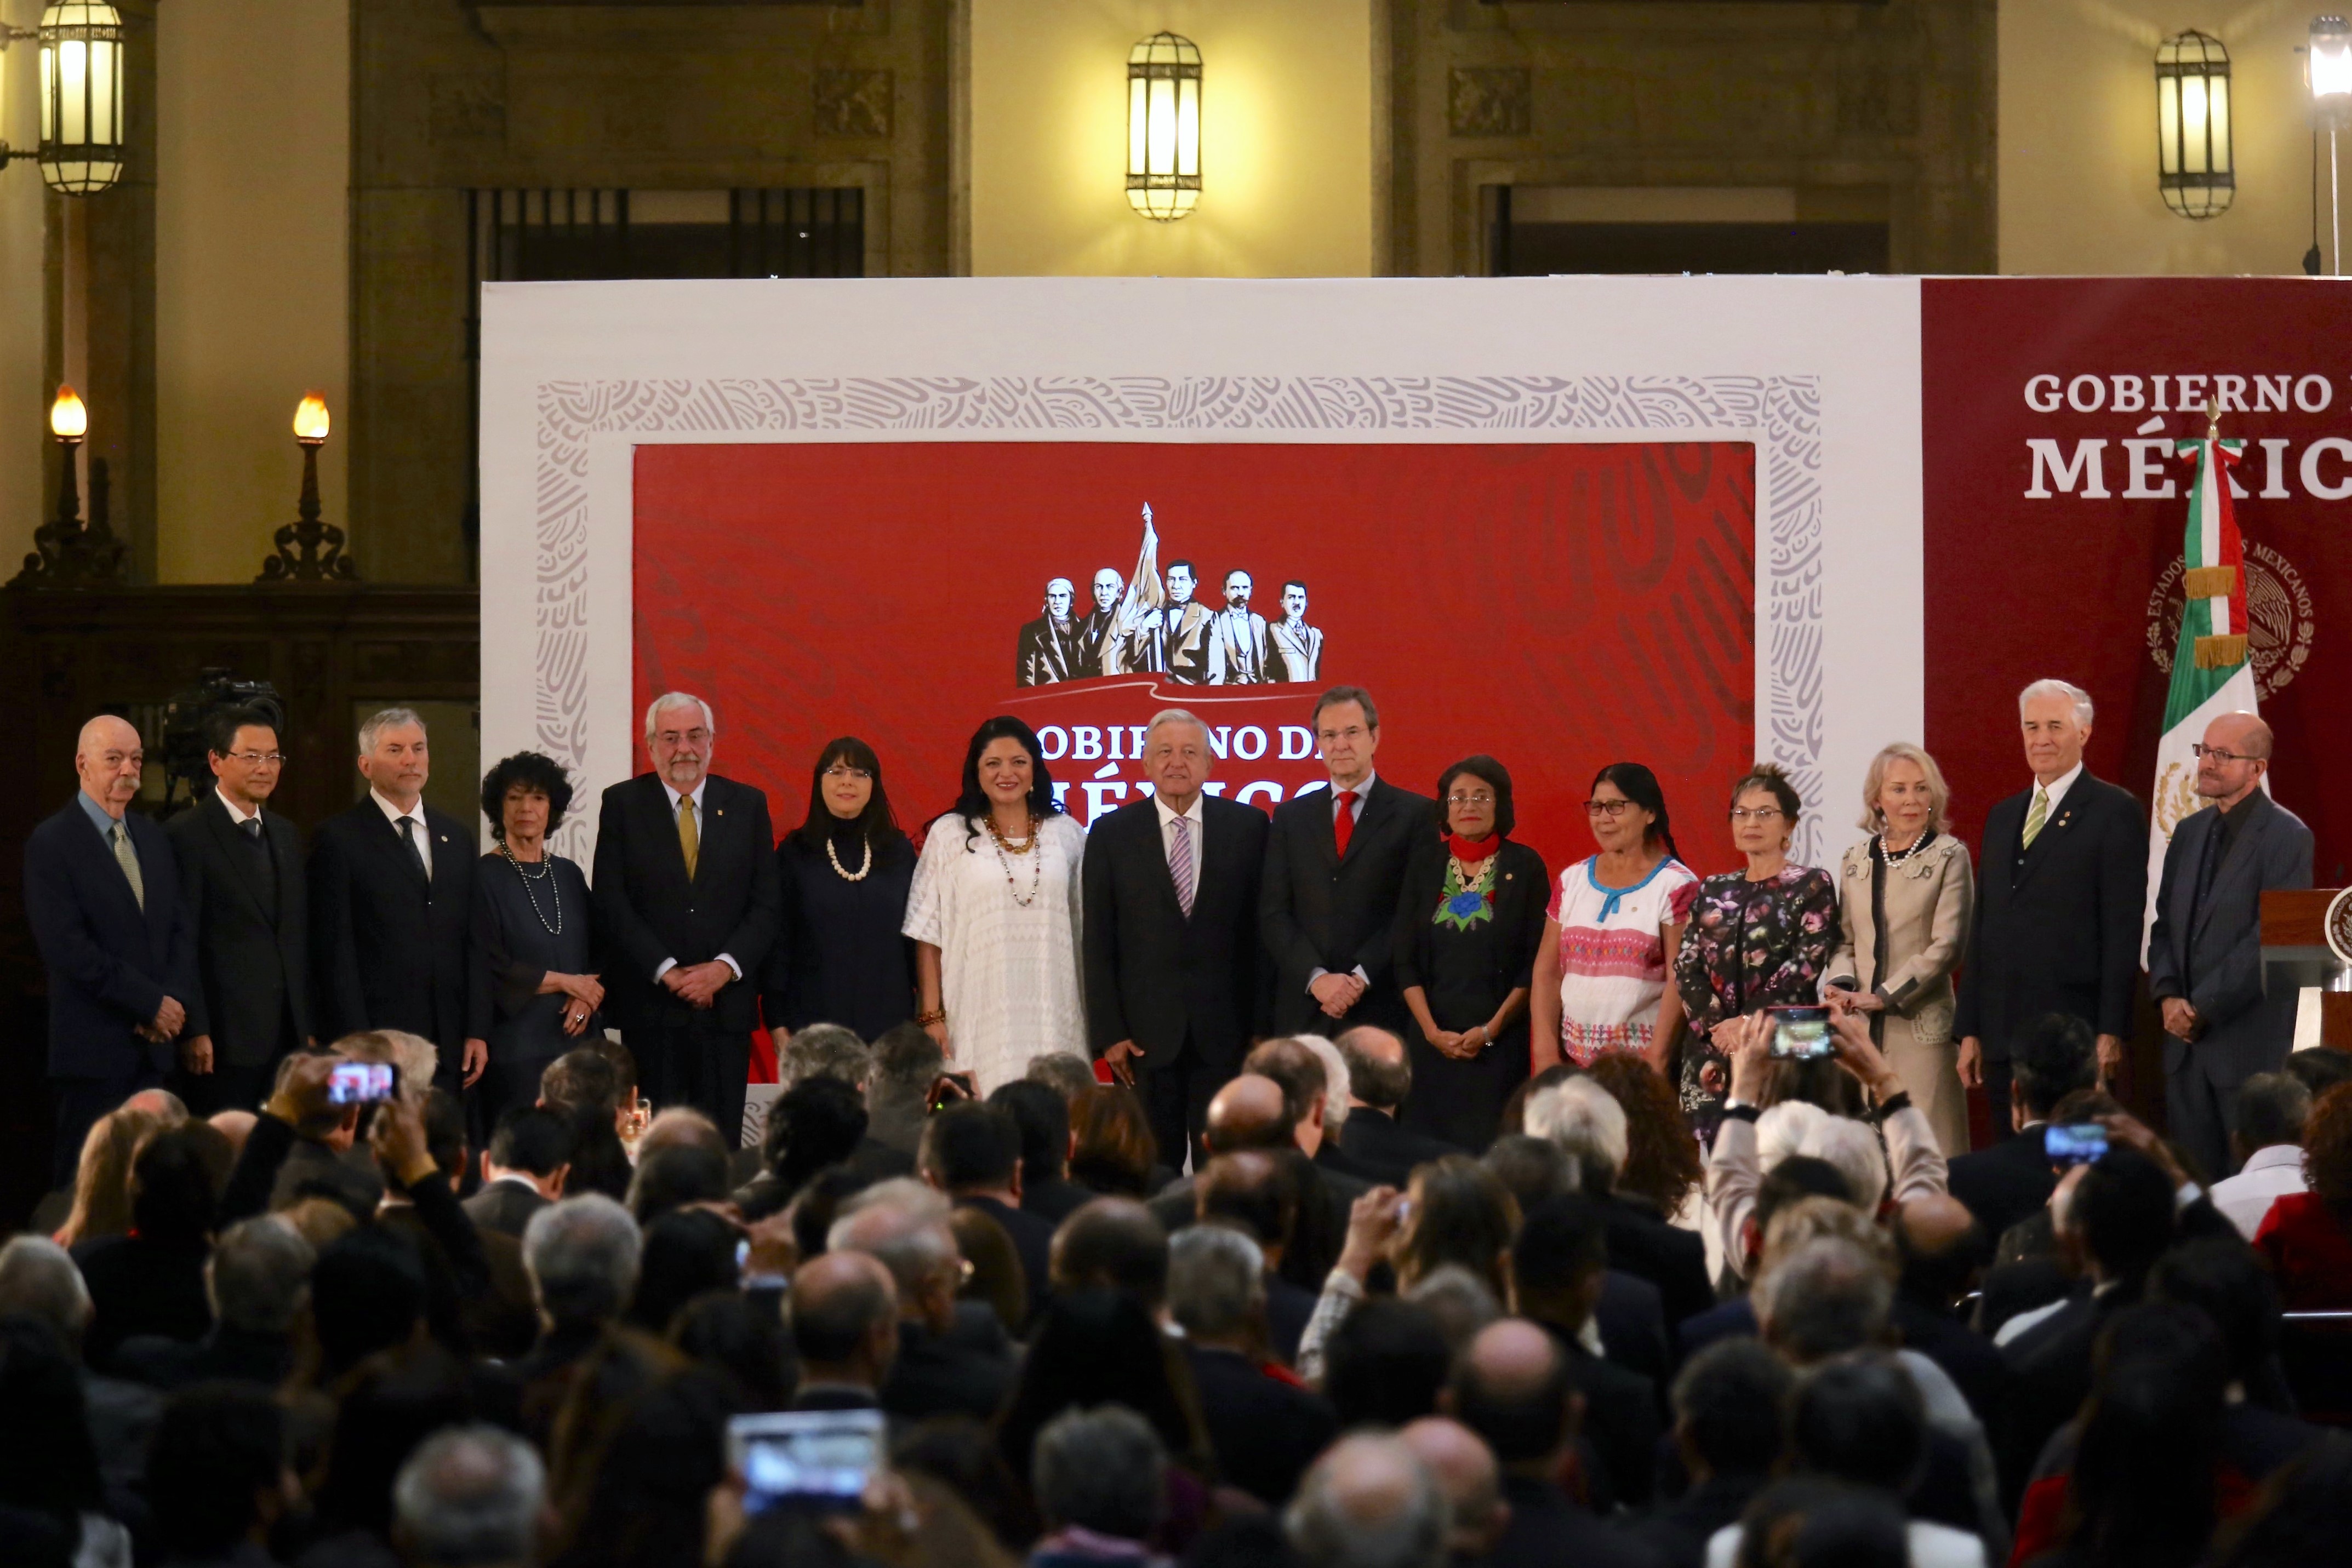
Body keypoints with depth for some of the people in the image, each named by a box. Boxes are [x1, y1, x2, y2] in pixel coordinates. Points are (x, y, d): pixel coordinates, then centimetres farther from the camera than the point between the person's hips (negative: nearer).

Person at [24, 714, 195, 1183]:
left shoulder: (154, 839, 16)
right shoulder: (51, 844, -6)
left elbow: (181, 930, 14)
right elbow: (67, 949, -14)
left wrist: (175, 1003, -4)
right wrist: (152, 1003, -13)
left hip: (153, 1042, 6)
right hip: (93, 1047, -6)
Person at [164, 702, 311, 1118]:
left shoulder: (286, 835, 17)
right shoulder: (187, 834, -6)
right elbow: (181, 941, -10)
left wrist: (307, 1027, 14)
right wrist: (194, 1032, -15)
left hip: (288, 1036, 6)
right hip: (224, 1039, -6)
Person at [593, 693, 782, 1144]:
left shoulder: (748, 805, 10)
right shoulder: (622, 805, 4)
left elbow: (766, 903, 6)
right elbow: (611, 904, -3)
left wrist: (725, 968, -9)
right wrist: (667, 972, -11)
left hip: (726, 1001, 2)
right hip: (650, 1003, -1)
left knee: (721, 1140, -1)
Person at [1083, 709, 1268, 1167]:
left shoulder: (1247, 827, 4)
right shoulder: (1111, 833, 4)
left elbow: (1263, 929, 4)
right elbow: (1098, 944, 3)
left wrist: (1264, 1025, -1)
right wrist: (1108, 1033, -3)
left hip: (1225, 1029, 0)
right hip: (1146, 1031, 0)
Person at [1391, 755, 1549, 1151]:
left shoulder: (1524, 866, 2)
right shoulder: (1423, 862, 8)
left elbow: (1536, 964, -1)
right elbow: (1404, 958, 6)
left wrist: (1491, 1030, -9)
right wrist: (1431, 1030, -5)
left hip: (1499, 1041, -2)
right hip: (1431, 1040, 2)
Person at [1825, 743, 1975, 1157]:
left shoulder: (1948, 857, -1)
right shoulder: (1856, 859, 14)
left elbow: (1946, 946, -7)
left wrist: (1883, 997, -11)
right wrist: (1842, 984, -4)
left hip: (1920, 1027, -4)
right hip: (1861, 1030, 4)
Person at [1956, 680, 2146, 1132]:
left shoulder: (2114, 811, -2)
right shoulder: (2003, 816, 19)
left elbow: (2124, 928, -8)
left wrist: (2111, 1032, -13)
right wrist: (1969, 1030, 14)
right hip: (2003, 1035, 6)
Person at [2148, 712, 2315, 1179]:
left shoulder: (2287, 838, -9)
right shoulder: (2190, 833, 14)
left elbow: (2270, 939, -15)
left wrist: (2203, 1008, -15)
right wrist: (2168, 996, -2)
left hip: (2251, 1049, -7)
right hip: (2188, 1041, 7)